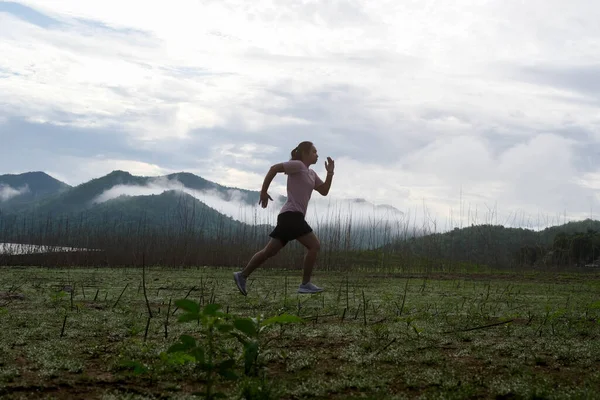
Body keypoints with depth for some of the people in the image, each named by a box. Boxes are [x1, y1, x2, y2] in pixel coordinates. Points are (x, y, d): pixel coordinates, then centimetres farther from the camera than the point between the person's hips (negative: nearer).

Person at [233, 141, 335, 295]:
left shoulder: (311, 173, 23)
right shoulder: (297, 165, -6)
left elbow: (324, 191, 22)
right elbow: (274, 168, -13)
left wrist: (330, 173, 9)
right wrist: (263, 192, -14)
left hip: (292, 217, 10)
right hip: (291, 215, -10)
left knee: (269, 251, 8)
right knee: (314, 245, -10)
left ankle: (242, 275, 9)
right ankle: (305, 284, -7)